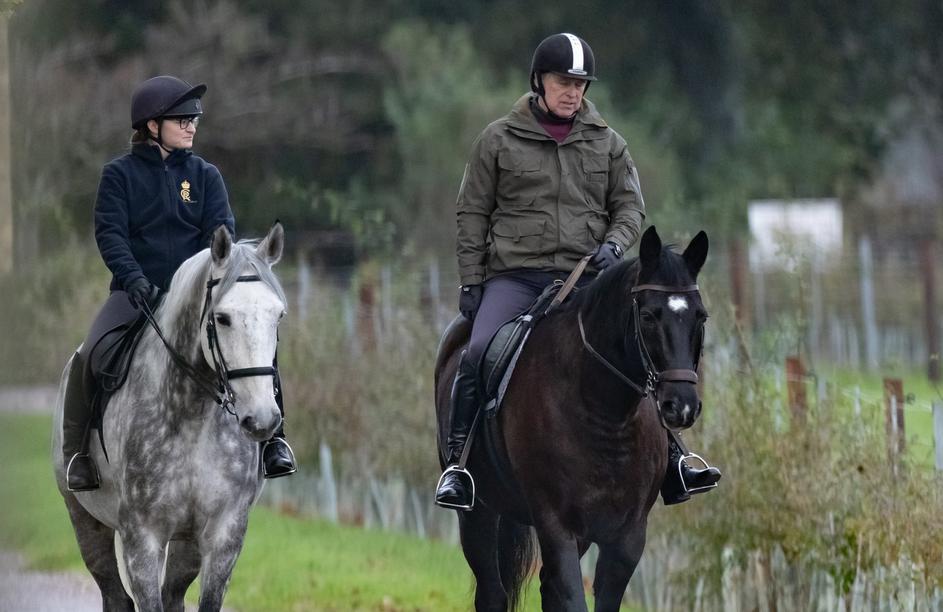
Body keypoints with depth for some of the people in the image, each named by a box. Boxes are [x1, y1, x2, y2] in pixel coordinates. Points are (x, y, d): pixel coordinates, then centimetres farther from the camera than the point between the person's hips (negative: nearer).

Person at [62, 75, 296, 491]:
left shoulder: (204, 175, 10)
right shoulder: (120, 174, 3)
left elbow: (222, 229, -1)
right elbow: (109, 233, -6)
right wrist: (133, 278, -23)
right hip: (136, 291, -2)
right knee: (89, 357, -25)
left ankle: (271, 436, -9)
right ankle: (79, 452, -9)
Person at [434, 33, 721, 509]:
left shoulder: (606, 144, 12)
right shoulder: (499, 140, 5)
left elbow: (630, 206, 12)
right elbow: (473, 214, 7)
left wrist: (613, 245, -10)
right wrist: (470, 282, 0)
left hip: (585, 277, 2)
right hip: (513, 277, -2)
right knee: (478, 354, -25)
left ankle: (669, 466, -2)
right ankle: (455, 465, -18)